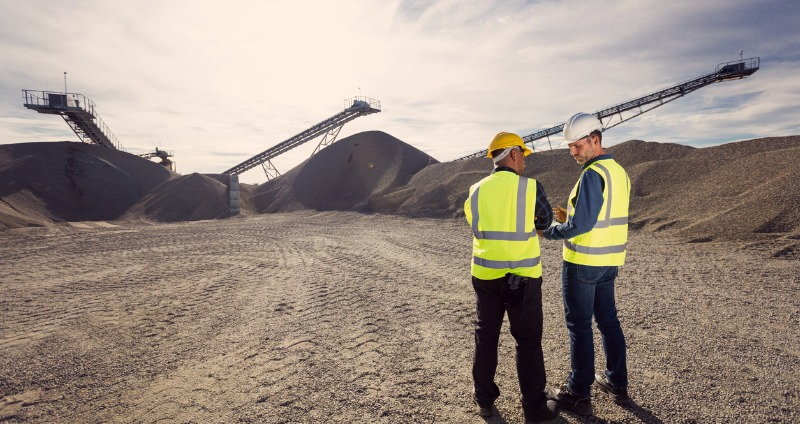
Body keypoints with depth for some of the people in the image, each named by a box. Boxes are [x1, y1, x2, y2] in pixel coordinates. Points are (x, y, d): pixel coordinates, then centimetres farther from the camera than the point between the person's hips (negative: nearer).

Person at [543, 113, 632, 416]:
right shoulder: (620, 172, 9)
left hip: (583, 263, -9)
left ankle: (578, 395, 14)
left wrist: (548, 232, -9)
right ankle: (617, 385, 31)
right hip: (609, 262, 9)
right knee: (609, 322, 18)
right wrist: (570, 216, 11)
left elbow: (580, 226, -23)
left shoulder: (592, 174, -19)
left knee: (579, 326, 2)